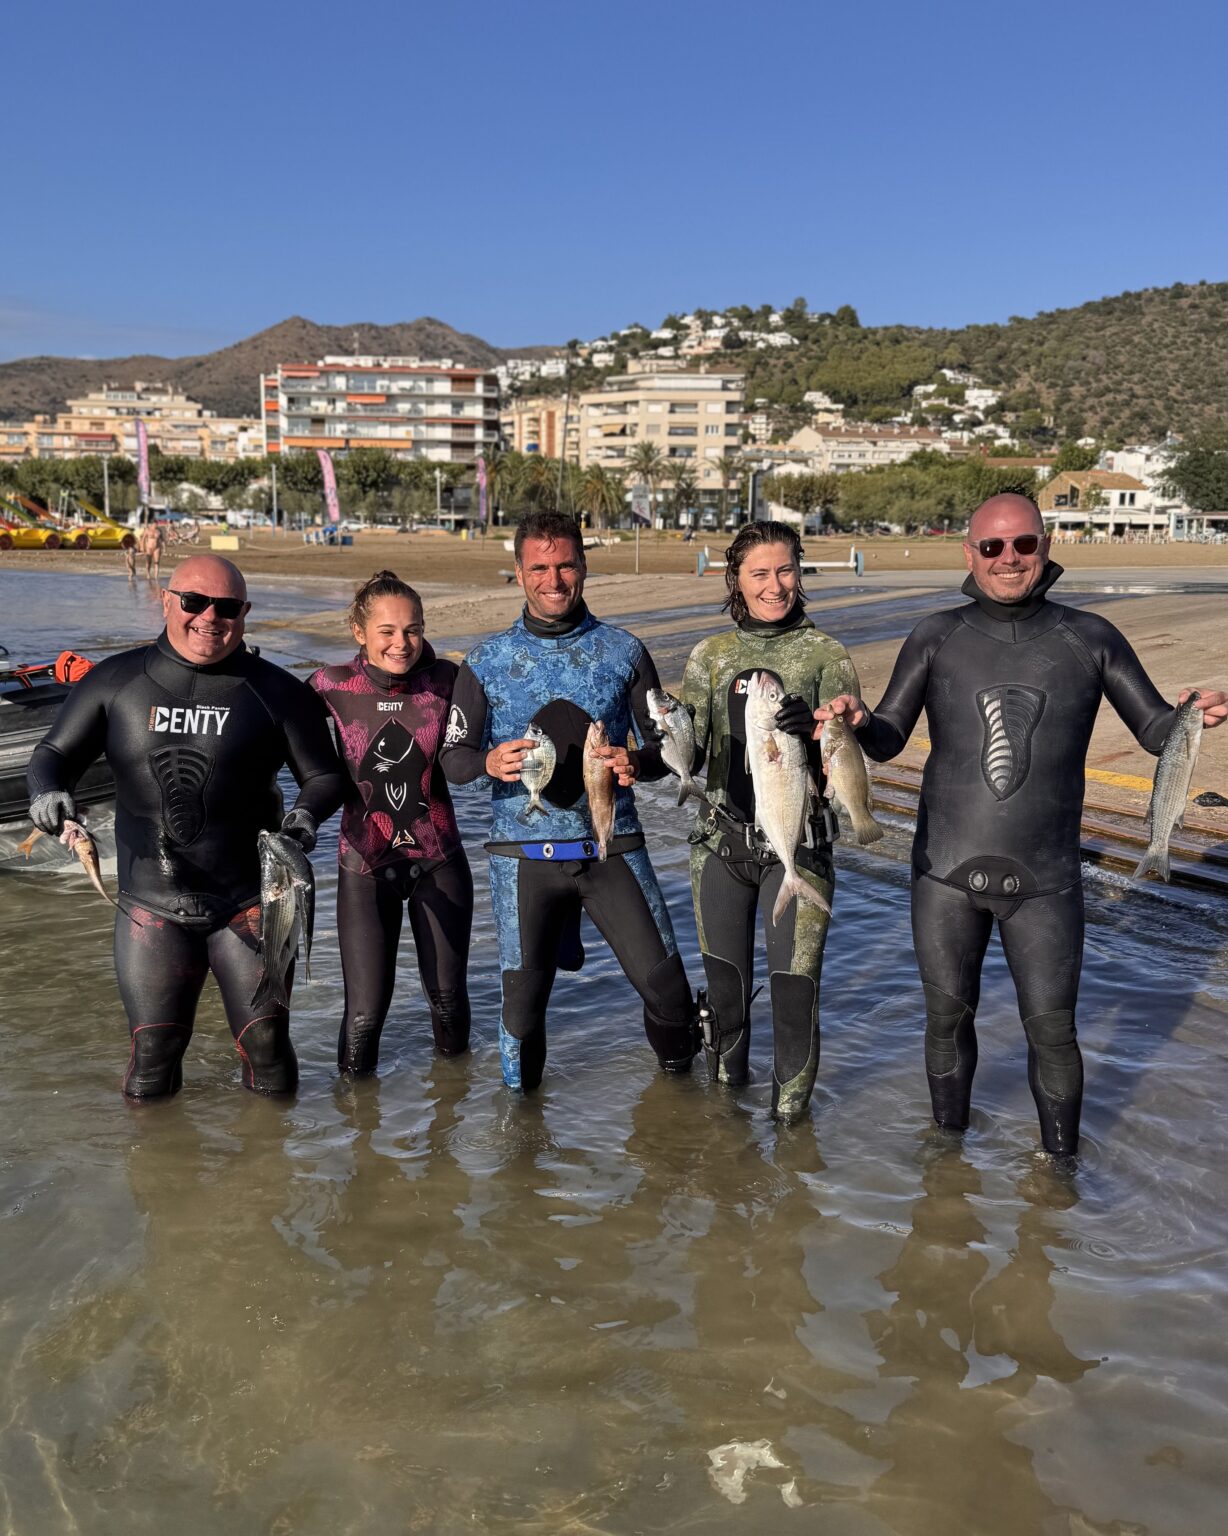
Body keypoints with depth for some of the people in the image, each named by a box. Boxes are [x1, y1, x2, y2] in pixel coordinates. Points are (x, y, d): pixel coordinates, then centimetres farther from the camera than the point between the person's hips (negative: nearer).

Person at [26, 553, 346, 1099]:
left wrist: (306, 813, -18)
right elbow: (55, 752, 9)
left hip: (247, 904, -1)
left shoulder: (274, 690, -2)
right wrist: (47, 791, -14)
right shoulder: (117, 680, 2)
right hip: (150, 906, 1)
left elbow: (324, 774, 4)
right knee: (149, 1083, 5)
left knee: (268, 1050, 4)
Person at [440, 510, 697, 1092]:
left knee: (663, 979, -2)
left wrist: (638, 762, -16)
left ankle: (677, 1071, 31)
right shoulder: (486, 662, 3)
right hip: (523, 853, 0)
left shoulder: (624, 651, 4)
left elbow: (664, 743, 8)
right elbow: (452, 756, 5)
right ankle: (521, 1094, 33)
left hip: (612, 846, 0)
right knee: (523, 993, 4)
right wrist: (489, 762, -18)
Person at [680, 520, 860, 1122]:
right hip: (722, 840, 3)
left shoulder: (826, 655, -1)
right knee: (724, 979, 14)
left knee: (795, 984, -2)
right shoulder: (710, 655, 7)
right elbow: (690, 754, 4)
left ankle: (789, 1110, 19)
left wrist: (814, 730, -27)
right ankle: (725, 1084, 37)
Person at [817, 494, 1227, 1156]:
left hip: (1045, 879, -1)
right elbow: (889, 740, -2)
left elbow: (1155, 730, 4)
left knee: (1052, 1029, 5)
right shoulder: (936, 638, -1)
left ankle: (1061, 1161, 28)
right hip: (946, 872, 1)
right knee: (947, 1018, 14)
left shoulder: (1090, 638, 0)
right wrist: (858, 721, -25)